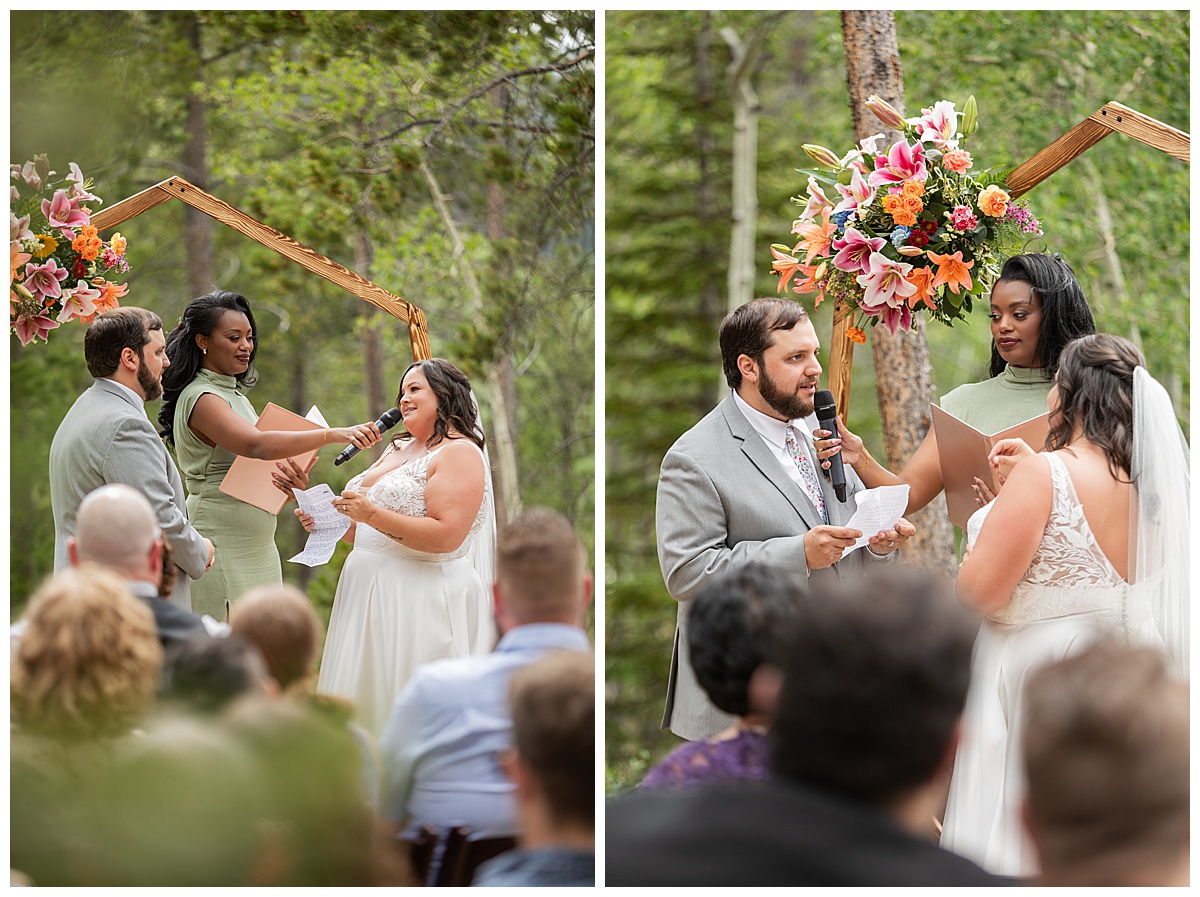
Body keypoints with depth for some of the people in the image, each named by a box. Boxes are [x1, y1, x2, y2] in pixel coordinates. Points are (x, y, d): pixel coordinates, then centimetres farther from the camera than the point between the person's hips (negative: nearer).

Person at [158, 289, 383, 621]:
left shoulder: (235, 395, 17)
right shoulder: (201, 398, -13)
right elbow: (258, 445, -30)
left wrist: (293, 484, -4)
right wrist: (335, 434, -37)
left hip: (256, 550, 9)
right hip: (221, 550, -9)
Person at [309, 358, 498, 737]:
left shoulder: (459, 453, -9)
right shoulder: (398, 450, 19)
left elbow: (445, 536, -21)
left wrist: (372, 514, -22)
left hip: (424, 602, -9)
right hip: (372, 593, 9)